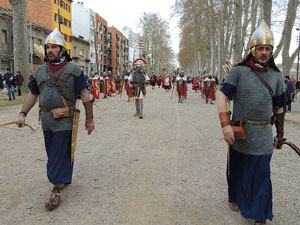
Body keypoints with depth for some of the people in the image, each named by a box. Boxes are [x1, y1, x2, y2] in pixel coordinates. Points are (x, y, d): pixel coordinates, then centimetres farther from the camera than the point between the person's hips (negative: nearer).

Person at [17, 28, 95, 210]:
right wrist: (23, 114, 5)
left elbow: (85, 96, -7)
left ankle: (57, 191, 7)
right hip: (46, 120, 6)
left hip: (64, 120, -6)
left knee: (61, 153, -2)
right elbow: (32, 95, 15)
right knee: (52, 152, 16)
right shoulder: (40, 71, 9)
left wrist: (89, 119, -9)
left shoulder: (74, 70, -7)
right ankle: (65, 178, 36)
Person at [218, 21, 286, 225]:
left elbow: (279, 108, 12)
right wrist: (226, 125, -20)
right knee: (237, 168, 16)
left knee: (261, 174, 6)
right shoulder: (238, 71, -4)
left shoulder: (276, 76, 6)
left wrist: (280, 133, 12)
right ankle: (235, 197, 43)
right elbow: (223, 98, -9)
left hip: (263, 136, 2)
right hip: (239, 132, -1)